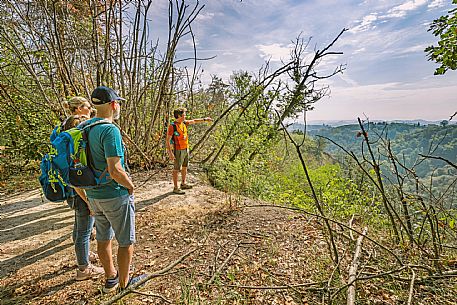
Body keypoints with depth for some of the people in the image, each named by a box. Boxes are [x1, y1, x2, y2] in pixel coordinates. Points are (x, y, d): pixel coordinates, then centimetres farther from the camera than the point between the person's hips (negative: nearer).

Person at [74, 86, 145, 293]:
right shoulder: (110, 130, -22)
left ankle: (110, 279, 40)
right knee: (126, 242, 11)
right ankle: (124, 284, 28)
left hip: (93, 195, 8)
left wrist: (85, 197, 17)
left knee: (103, 239, 21)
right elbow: (115, 170, -29)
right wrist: (131, 186, -10)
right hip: (116, 196, -8)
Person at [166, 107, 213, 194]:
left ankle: (183, 184, 32)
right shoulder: (172, 126, -17)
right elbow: (167, 140, -17)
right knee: (176, 169, 1)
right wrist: (170, 153, -22)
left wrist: (205, 119, 17)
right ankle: (175, 188, 11)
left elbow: (194, 121, 18)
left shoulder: (184, 123, 4)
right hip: (178, 151, -8)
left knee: (185, 167, 17)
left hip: (186, 149, 8)